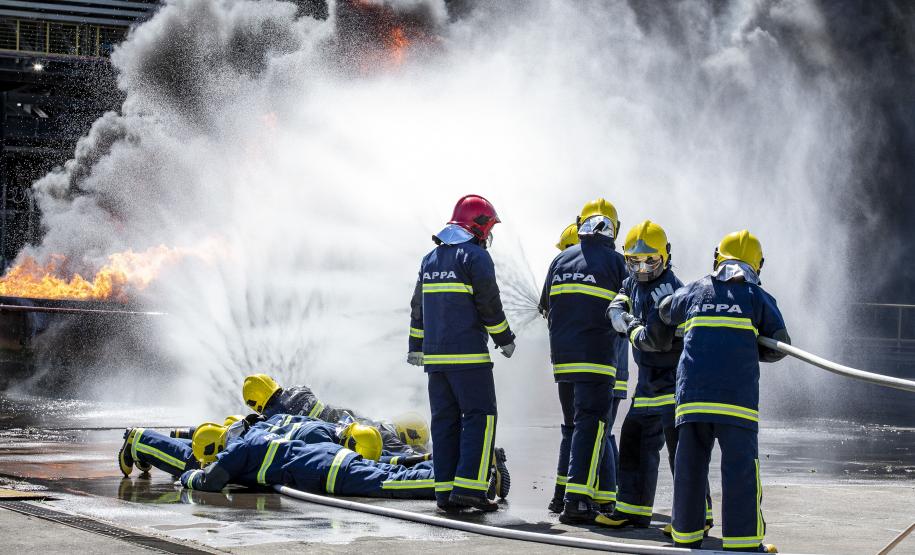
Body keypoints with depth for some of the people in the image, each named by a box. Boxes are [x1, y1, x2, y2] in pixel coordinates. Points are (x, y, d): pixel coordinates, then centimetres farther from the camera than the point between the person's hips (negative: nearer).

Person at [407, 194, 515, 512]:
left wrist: (416, 347, 28)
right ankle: (469, 486, -13)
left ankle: (445, 491, 7)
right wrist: (505, 340, 4)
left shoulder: (430, 259, 17)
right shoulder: (475, 256, -7)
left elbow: (418, 307, 21)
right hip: (468, 355, -7)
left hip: (435, 355, 7)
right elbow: (490, 305, -9)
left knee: (445, 420, 8)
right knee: (480, 417, -4)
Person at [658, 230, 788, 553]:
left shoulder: (694, 292, 15)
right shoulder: (758, 297, 7)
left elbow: (666, 312, 34)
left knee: (690, 463, 10)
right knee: (740, 465, -3)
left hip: (693, 390, 3)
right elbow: (779, 345, 4)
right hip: (737, 391, -3)